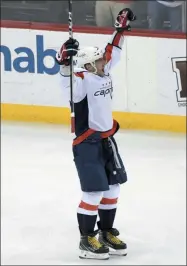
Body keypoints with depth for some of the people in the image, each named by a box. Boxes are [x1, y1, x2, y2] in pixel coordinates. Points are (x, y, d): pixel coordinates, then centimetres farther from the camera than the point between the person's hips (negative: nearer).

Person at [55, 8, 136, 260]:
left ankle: (106, 232, 25)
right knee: (94, 191, -11)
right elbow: (68, 81, -38)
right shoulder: (83, 80, -17)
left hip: (106, 139, 9)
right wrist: (65, 61, -55)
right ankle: (87, 240, -2)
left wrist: (121, 28, 22)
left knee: (113, 187, 12)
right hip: (87, 143, -9)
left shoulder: (104, 73, 7)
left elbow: (112, 52, 22)